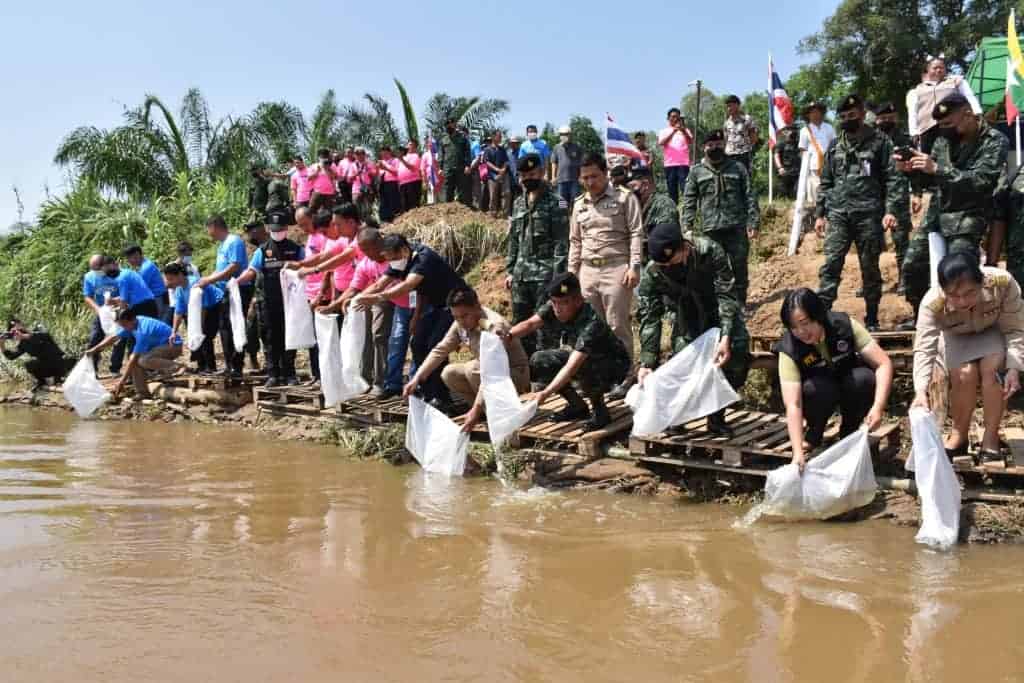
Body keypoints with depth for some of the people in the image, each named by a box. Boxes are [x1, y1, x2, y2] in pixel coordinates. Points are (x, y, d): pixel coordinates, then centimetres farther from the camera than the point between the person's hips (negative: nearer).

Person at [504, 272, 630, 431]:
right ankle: (577, 406, 5)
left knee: (582, 369, -39)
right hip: (580, 355, 7)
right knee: (539, 361, -12)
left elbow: (572, 366, -44)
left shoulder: (591, 324, -37)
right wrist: (508, 335, -46)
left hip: (613, 364, -7)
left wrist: (546, 393, -52)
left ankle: (600, 410, -9)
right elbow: (531, 323, -25)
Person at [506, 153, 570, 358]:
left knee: (545, 328, -3)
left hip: (545, 275, -7)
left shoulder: (556, 203, -5)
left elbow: (561, 244, -10)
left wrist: (558, 276, -16)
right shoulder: (519, 203, 15)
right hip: (521, 276, 7)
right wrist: (510, 271, 13)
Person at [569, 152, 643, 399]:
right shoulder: (579, 204, 17)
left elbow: (636, 234, -4)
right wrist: (571, 272, 16)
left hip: (616, 269, -5)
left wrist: (634, 266, -13)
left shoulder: (624, 198, 0)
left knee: (618, 326, -4)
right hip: (588, 270, 5)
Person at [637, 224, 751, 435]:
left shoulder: (710, 252, -32)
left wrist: (725, 338, -44)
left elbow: (726, 296, -32)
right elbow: (649, 319, -24)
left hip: (721, 313, -1)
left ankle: (716, 415, -5)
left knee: (738, 349, -22)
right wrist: (647, 363, -33)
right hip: (687, 319, 1)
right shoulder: (651, 274, -26)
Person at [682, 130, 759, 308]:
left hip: (736, 227, 0)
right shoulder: (697, 172, 9)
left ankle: (740, 305, 15)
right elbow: (689, 201, 7)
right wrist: (687, 225, -4)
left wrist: (753, 223, -1)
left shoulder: (738, 168, 9)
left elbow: (750, 197, 7)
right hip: (710, 230, 0)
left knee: (739, 268, 4)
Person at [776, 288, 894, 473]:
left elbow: (884, 363, -24)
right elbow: (793, 405, -33)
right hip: (818, 392, -1)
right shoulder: (789, 349, -27)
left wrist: (878, 407, -38)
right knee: (816, 388, -35)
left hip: (849, 381, 1)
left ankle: (849, 431, -5)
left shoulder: (844, 325, -25)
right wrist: (798, 452, -42)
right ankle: (814, 433, -3)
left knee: (864, 378, -31)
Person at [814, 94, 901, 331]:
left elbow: (893, 178, -4)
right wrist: (820, 213, 13)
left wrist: (891, 210, -14)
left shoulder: (880, 142, 2)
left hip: (869, 214, -3)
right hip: (838, 214, 3)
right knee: (831, 264, -8)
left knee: (870, 269, 4)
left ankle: (871, 321, 14)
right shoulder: (835, 146, 15)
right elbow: (826, 182, 19)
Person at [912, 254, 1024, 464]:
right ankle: (958, 435, -3)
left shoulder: (1003, 283, -35)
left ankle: (990, 438, -12)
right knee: (964, 374, -26)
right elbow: (924, 349, -39)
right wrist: (921, 391, -53)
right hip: (956, 338, 0)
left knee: (992, 368, -27)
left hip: (993, 331, 0)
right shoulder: (932, 303, -36)